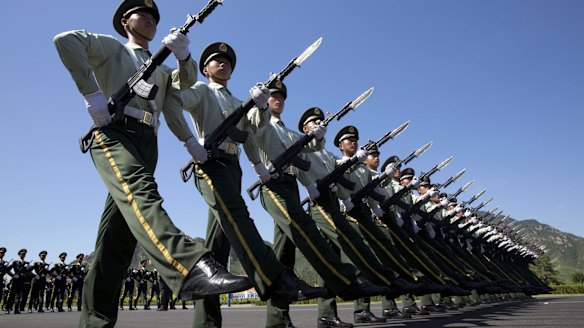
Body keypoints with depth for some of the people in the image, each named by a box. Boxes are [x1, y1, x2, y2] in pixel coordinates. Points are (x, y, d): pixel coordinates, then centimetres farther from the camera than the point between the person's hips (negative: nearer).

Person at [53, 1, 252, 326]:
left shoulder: (160, 70, 35)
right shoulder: (112, 47, 19)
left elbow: (187, 81, 17)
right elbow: (66, 39, 0)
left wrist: (184, 55, -4)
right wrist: (92, 94, -11)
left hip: (147, 144, 6)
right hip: (115, 132, -6)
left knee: (120, 231, -2)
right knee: (140, 192, -34)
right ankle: (193, 267, -57)